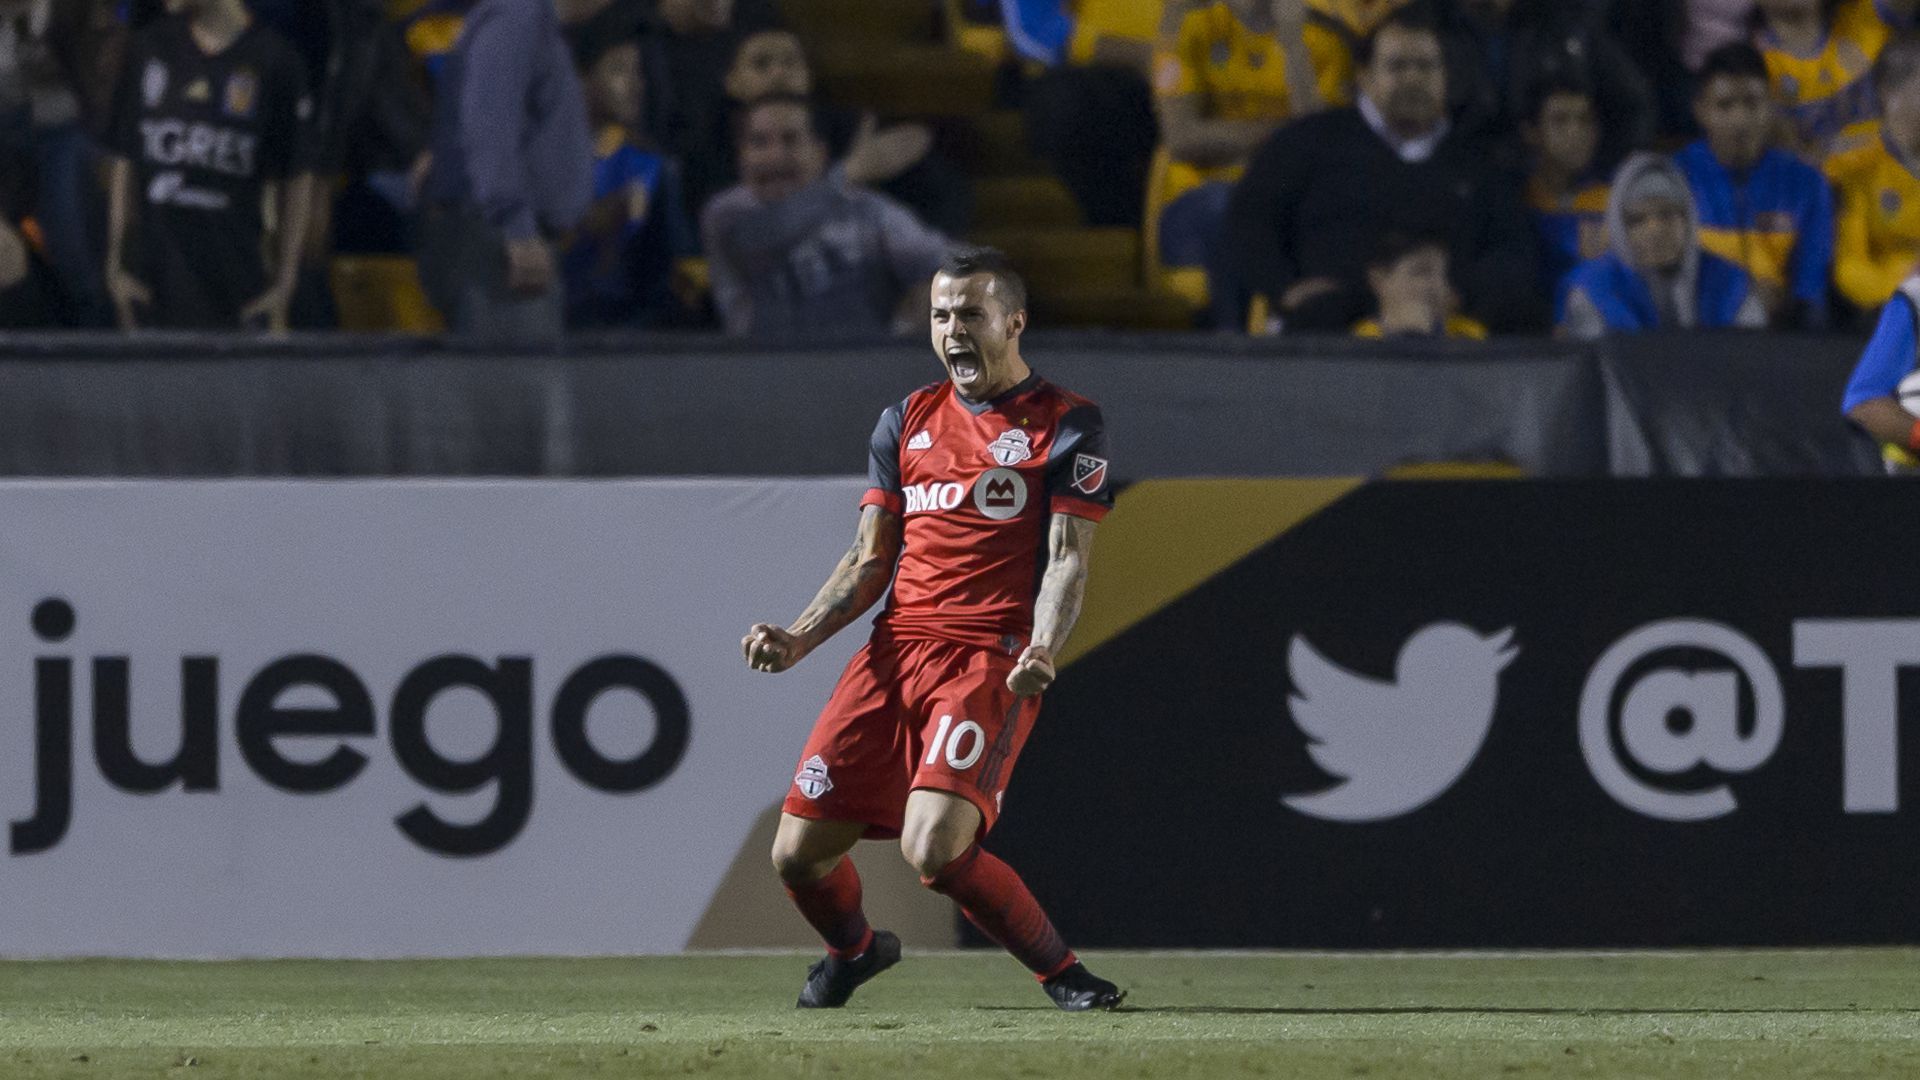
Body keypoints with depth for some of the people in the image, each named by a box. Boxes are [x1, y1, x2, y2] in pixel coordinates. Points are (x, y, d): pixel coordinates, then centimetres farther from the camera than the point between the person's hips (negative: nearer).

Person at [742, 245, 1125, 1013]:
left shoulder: (1066, 424, 3)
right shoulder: (908, 421, 18)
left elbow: (1067, 560, -4)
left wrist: (1042, 651, -23)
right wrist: (798, 639, 3)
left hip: (991, 658, -5)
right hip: (896, 650, 5)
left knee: (935, 847, -26)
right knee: (798, 854, 0)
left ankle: (1062, 972, -6)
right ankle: (854, 949, 33)